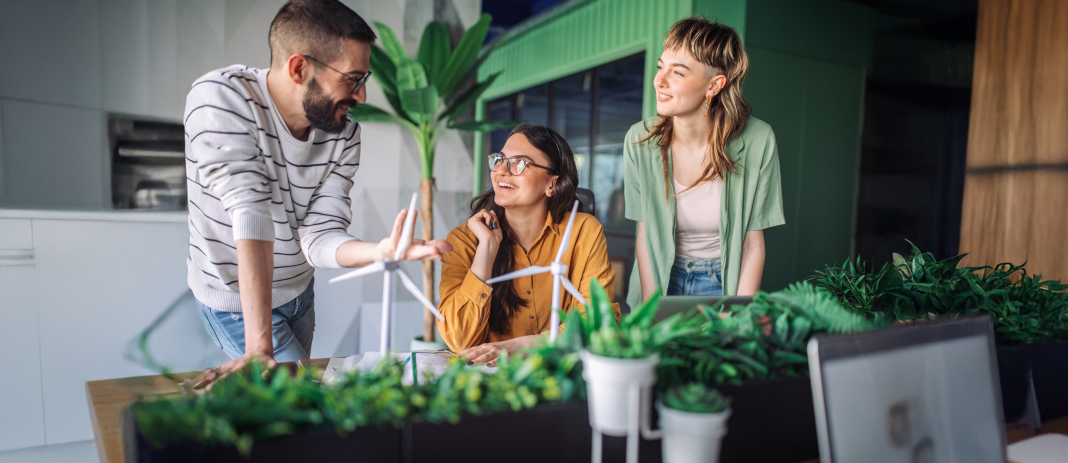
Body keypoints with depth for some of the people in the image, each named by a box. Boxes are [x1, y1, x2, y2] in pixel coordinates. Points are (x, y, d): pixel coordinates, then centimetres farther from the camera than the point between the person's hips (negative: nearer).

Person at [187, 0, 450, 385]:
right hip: (237, 301, -5)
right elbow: (251, 217, -37)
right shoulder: (220, 98, -27)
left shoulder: (345, 134, -12)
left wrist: (381, 252, -37)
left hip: (298, 292, 5)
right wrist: (260, 346, -39)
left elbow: (317, 240, -16)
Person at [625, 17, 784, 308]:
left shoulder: (757, 141, -15)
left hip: (724, 283, -1)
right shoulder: (639, 140, -11)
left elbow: (753, 244, -9)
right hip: (658, 280, 1)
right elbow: (645, 235, -5)